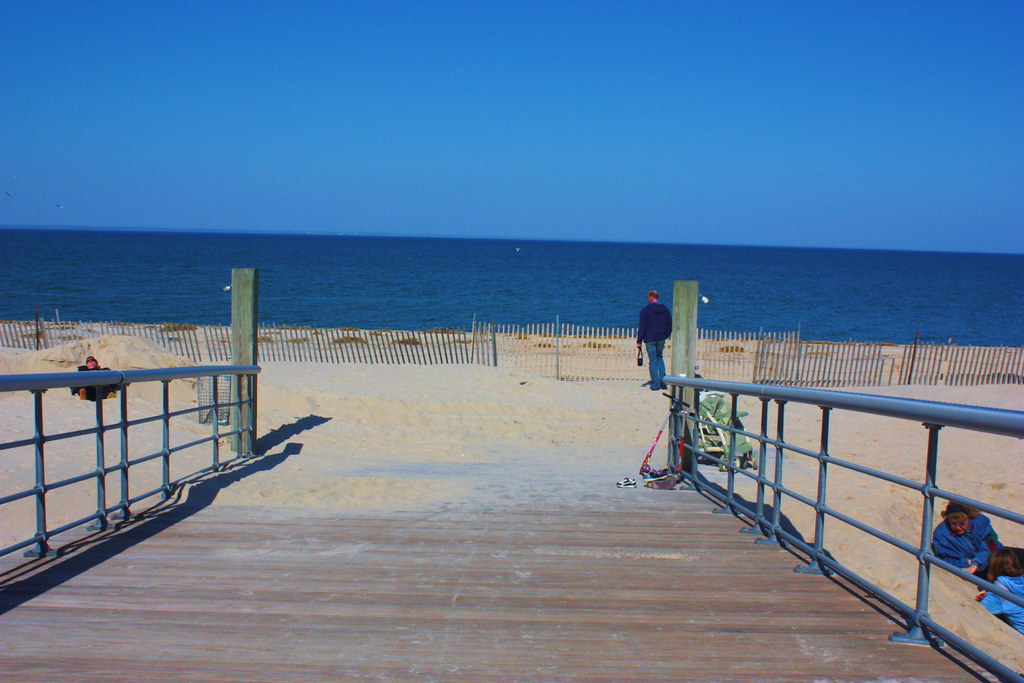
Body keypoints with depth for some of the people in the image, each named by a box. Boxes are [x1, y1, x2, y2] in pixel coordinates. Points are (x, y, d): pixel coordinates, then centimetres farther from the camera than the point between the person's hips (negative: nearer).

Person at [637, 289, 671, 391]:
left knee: (652, 360, 1)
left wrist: (639, 341, -6)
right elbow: (670, 325, 9)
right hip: (661, 339, 4)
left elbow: (642, 326, -10)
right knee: (660, 358, 20)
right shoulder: (665, 309, 5)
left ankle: (655, 384, 0)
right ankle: (662, 380, 8)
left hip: (650, 339, -4)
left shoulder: (645, 310, -8)